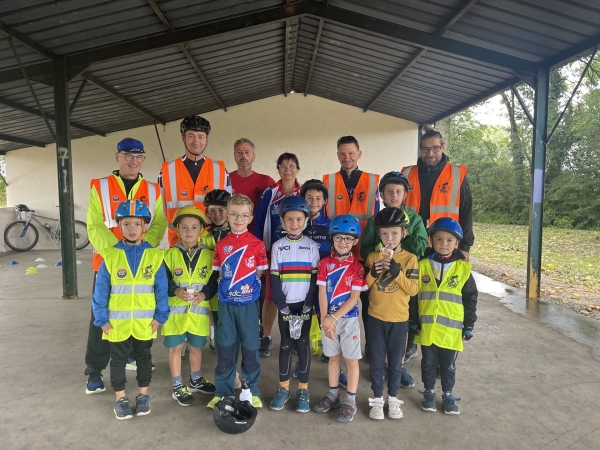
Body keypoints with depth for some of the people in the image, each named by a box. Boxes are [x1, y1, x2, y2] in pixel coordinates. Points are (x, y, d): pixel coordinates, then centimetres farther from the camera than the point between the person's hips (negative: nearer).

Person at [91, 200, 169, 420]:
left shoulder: (154, 256, -8)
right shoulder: (110, 256, -8)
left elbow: (162, 289, -4)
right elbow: (100, 291, -4)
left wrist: (160, 316, -6)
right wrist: (102, 319, -5)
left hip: (145, 323, 0)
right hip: (117, 323, 0)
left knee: (144, 358, 17)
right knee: (118, 360, 15)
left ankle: (143, 395, 35)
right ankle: (120, 398, 33)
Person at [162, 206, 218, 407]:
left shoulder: (208, 255, -2)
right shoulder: (170, 254, -4)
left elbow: (214, 282, -2)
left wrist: (204, 294, -18)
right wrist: (176, 291, -20)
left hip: (199, 311, 1)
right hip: (175, 310, -1)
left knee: (196, 347, 17)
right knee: (175, 347, 9)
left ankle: (196, 380, 39)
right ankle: (178, 387, 26)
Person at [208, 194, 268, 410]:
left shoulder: (257, 244, -5)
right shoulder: (221, 244, 2)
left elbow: (260, 272, 0)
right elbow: (219, 272, 7)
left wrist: (247, 286, -7)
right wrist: (227, 287, -4)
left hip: (248, 303, -2)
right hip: (226, 302, 2)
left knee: (250, 346, 9)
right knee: (225, 347, 12)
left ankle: (252, 392, 26)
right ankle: (222, 392, 27)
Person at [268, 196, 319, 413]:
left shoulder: (312, 246, -1)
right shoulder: (277, 246, 0)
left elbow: (315, 278, -3)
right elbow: (274, 278, -2)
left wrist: (308, 304, -10)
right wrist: (281, 304, -9)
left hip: (304, 304, 0)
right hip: (285, 304, 1)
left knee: (303, 345, 5)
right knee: (285, 345, 8)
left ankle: (303, 389, 18)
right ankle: (283, 388, 22)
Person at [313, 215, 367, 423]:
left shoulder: (357, 267, -9)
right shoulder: (324, 263, -2)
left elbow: (354, 298, -12)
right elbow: (322, 293, -4)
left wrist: (334, 318, -18)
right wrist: (325, 320, -12)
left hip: (348, 319, -2)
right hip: (328, 318, 2)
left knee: (351, 359, 8)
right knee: (333, 356, 17)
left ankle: (350, 400, 22)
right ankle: (333, 393, 33)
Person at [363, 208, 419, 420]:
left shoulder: (410, 258, -6)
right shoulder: (373, 256, -2)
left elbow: (413, 289, -12)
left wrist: (398, 272, -25)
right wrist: (373, 274, -19)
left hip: (399, 319, -1)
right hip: (376, 318, 1)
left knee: (395, 362, 13)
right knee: (377, 361, 11)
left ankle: (392, 398, 32)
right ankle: (377, 399, 28)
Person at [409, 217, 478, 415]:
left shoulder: (463, 268, -5)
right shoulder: (422, 266, -5)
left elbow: (471, 299, 1)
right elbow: (413, 296, 0)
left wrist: (469, 326, 1)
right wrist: (413, 321, 1)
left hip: (451, 329, 0)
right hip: (426, 328, 1)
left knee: (448, 365, 15)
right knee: (428, 363, 16)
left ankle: (448, 395, 35)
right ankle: (429, 393, 34)